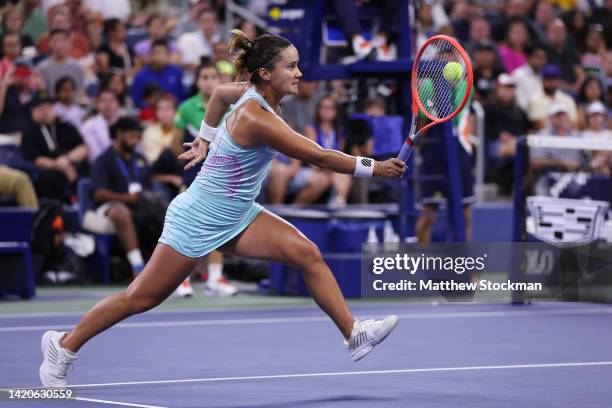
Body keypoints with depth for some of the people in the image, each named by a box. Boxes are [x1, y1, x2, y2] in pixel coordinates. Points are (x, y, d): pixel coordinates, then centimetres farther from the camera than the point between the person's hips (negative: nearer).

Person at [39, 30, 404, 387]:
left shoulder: (256, 94, -4)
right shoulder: (255, 117, -30)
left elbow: (219, 92, 20)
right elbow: (318, 156, -30)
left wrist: (205, 138, 29)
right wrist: (374, 168, -25)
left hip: (236, 216, 9)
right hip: (200, 220, -9)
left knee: (307, 254, -7)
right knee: (142, 298, 2)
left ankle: (353, 334, -4)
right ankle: (64, 346, 17)